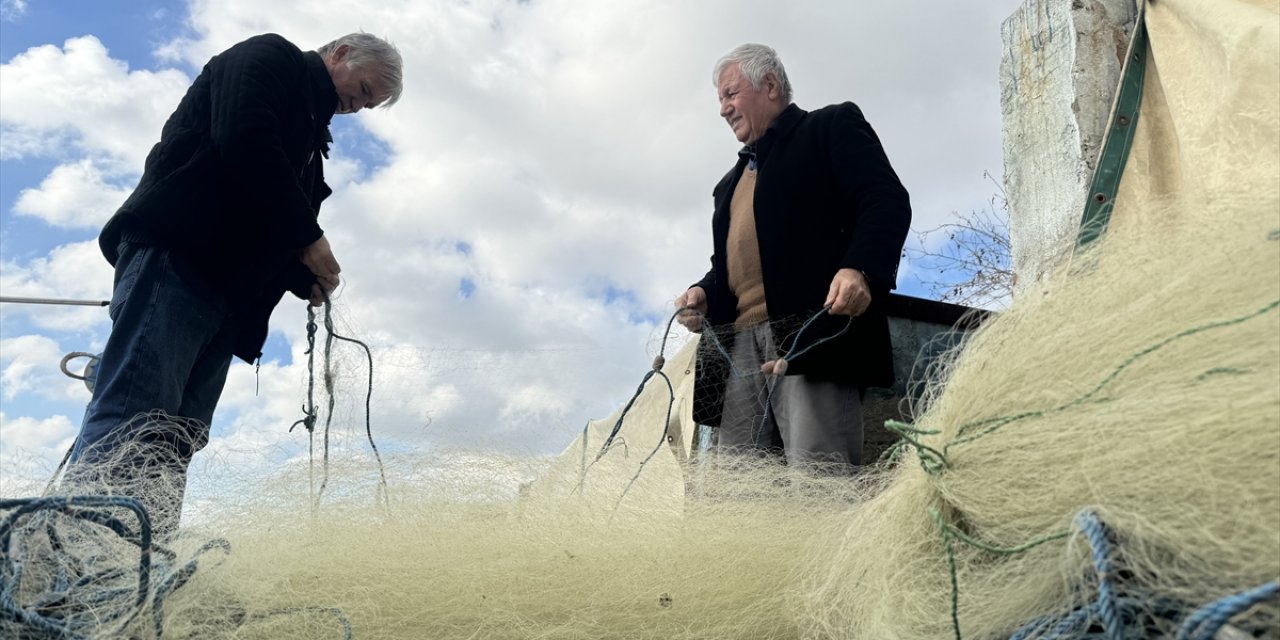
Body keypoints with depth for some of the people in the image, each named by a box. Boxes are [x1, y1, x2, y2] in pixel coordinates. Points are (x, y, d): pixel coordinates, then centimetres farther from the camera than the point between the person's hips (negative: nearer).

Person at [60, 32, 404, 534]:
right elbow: (243, 141, -12)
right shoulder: (269, 56, 8)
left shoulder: (309, 137, 31)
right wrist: (309, 238, -9)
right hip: (174, 256, -9)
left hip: (227, 295, 9)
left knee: (175, 443, -4)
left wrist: (309, 279, 7)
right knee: (133, 419, -20)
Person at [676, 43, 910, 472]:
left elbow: (887, 201, -2)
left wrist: (862, 270, -21)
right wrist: (703, 294, 9)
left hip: (815, 335, -7)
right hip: (740, 345, 7)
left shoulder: (833, 126, 12)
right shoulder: (732, 181, 33)